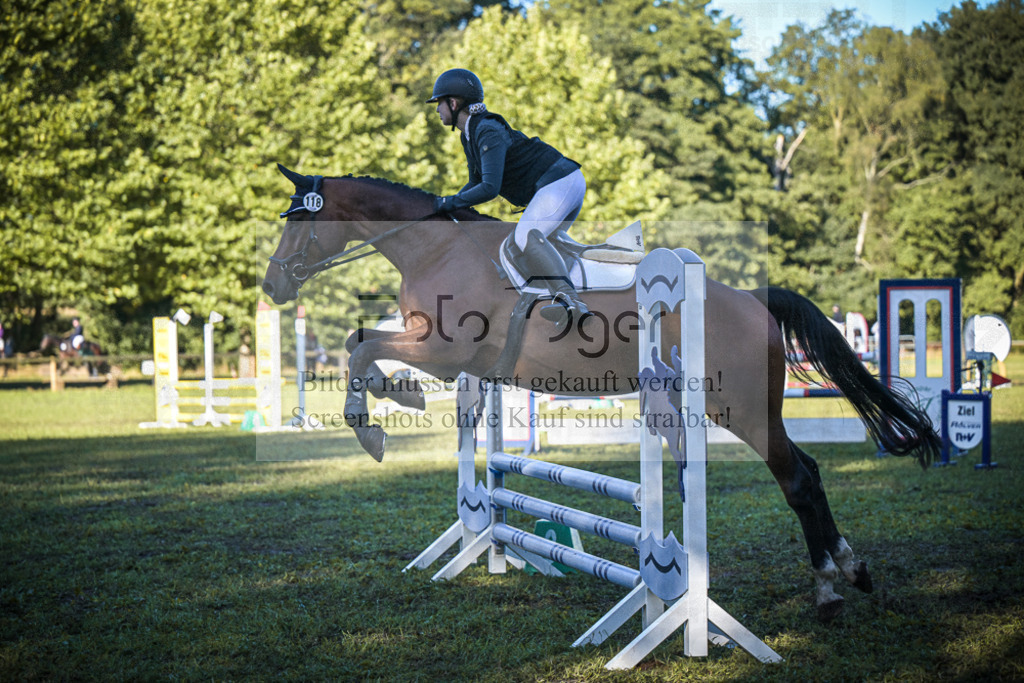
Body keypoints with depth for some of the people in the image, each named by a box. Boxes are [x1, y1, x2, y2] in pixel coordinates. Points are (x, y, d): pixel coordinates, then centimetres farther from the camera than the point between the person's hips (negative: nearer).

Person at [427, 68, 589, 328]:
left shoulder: (489, 133, -19)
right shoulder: (469, 135, 12)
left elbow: (490, 188, -27)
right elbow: (477, 182, 23)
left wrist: (451, 202, -16)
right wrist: (444, 207, 11)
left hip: (560, 183, -11)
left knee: (526, 236, -29)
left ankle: (571, 302, -36)